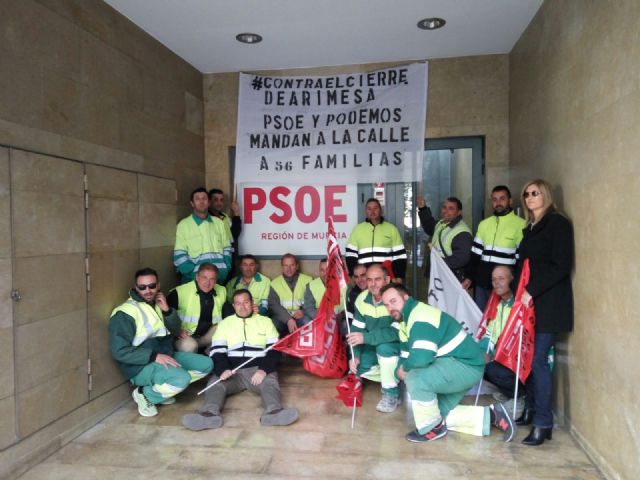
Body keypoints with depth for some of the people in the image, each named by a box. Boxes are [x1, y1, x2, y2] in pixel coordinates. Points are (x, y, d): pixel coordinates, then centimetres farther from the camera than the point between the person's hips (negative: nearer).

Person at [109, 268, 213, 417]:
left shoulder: (158, 303, 10)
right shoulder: (125, 313, -14)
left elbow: (176, 331, 10)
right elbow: (119, 351, -20)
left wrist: (167, 310, -9)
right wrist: (155, 356, -25)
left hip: (167, 355, 8)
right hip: (142, 366, -8)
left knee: (206, 364, 0)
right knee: (181, 378, -32)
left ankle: (160, 388, 4)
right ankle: (144, 394, -5)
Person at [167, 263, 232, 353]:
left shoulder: (221, 291, 0)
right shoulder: (180, 292, -15)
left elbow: (229, 313, 6)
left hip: (209, 334, 4)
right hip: (186, 336, -4)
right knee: (189, 346, -36)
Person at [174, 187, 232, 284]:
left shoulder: (218, 222, 13)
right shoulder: (183, 224, 2)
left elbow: (227, 248, 14)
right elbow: (180, 255, -3)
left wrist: (226, 269, 0)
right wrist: (192, 272, -14)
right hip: (194, 278, -3)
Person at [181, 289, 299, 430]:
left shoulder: (265, 321, 15)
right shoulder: (225, 323, 19)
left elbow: (274, 350, 5)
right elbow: (217, 351, 7)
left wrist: (264, 369, -15)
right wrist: (223, 369, -15)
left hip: (258, 369, -1)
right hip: (231, 371, 1)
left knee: (270, 382, -32)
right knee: (215, 383, -27)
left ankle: (273, 411, -55)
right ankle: (210, 413, -51)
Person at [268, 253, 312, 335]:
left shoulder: (307, 280, 7)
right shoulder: (275, 283, 8)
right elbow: (273, 304, -3)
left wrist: (304, 311, -17)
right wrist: (288, 319, -18)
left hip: (301, 316, 0)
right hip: (282, 317, 0)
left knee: (308, 323, -32)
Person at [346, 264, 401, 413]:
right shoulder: (362, 298, -8)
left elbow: (397, 332, -36)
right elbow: (356, 329, -3)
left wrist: (365, 337, -41)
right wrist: (355, 355, -14)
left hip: (399, 344, -6)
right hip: (374, 345, 6)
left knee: (384, 347, -35)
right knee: (359, 368, -12)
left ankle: (392, 393, -14)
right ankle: (390, 378, 16)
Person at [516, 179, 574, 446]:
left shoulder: (558, 223, -6)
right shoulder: (531, 227, 18)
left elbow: (561, 266, -14)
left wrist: (532, 291, -16)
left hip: (548, 303, -7)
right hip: (530, 301, 7)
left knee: (538, 360, -8)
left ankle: (543, 423, 0)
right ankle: (531, 410, 20)